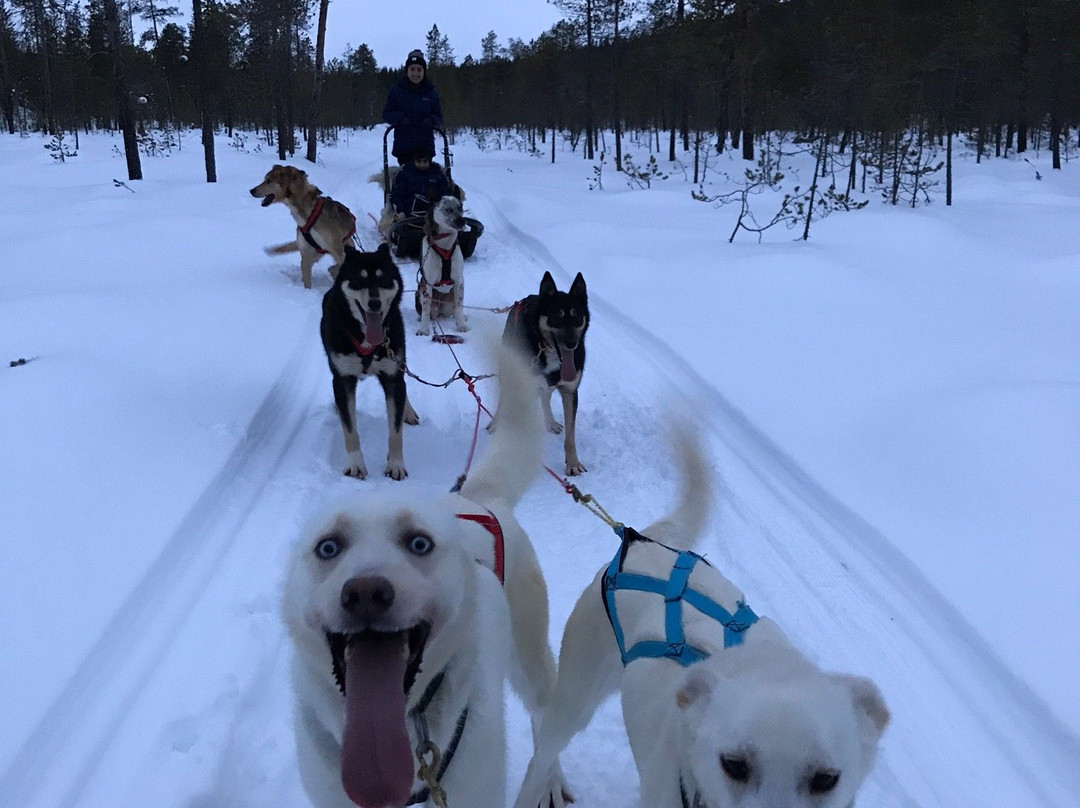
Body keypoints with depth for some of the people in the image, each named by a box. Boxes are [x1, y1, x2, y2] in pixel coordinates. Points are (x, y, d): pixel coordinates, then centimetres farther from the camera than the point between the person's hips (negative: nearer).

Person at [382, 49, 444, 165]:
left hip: (425, 146, 1)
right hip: (403, 146, -1)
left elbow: (439, 117, 9)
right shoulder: (397, 91, 5)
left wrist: (431, 121, -14)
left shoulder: (431, 92, 8)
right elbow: (386, 114, 6)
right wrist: (400, 118, -14)